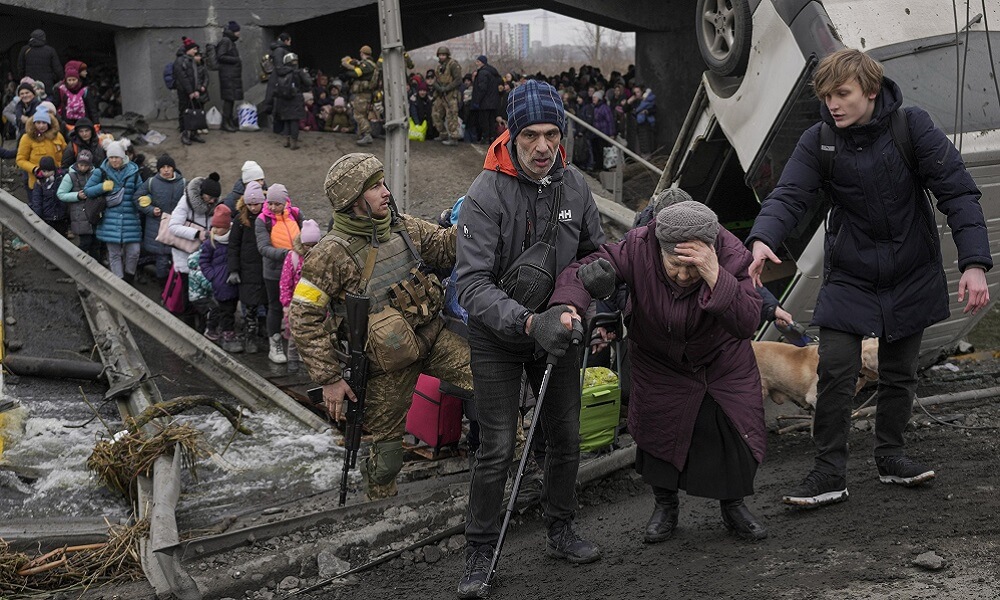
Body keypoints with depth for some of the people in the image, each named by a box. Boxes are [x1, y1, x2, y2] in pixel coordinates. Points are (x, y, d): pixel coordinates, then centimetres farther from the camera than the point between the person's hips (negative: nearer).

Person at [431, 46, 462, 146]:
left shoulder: (453, 64, -9)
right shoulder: (439, 65, 16)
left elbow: (458, 80, -14)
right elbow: (436, 79, 18)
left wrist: (446, 88, -18)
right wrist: (438, 87, -5)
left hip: (450, 95, -9)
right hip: (440, 95, 9)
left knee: (451, 116, -10)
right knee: (437, 115, 10)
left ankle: (454, 138, -8)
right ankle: (444, 135, 20)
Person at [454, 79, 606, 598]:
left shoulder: (574, 186, -5)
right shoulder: (485, 194, -22)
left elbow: (596, 253, 11)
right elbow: (472, 283, -27)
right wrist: (528, 322, -38)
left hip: (556, 329, 5)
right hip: (497, 337, -5)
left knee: (566, 437, 13)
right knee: (498, 448, -5)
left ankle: (560, 531, 32)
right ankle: (480, 554, 11)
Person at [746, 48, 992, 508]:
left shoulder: (912, 127, -13)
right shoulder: (818, 142, -10)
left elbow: (957, 191, -14)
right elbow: (789, 196, -19)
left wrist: (974, 263, -24)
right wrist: (763, 239, -41)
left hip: (911, 276, 0)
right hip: (848, 276, 0)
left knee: (899, 372, 12)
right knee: (835, 373, -8)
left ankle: (890, 456, 31)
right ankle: (830, 473, 2)